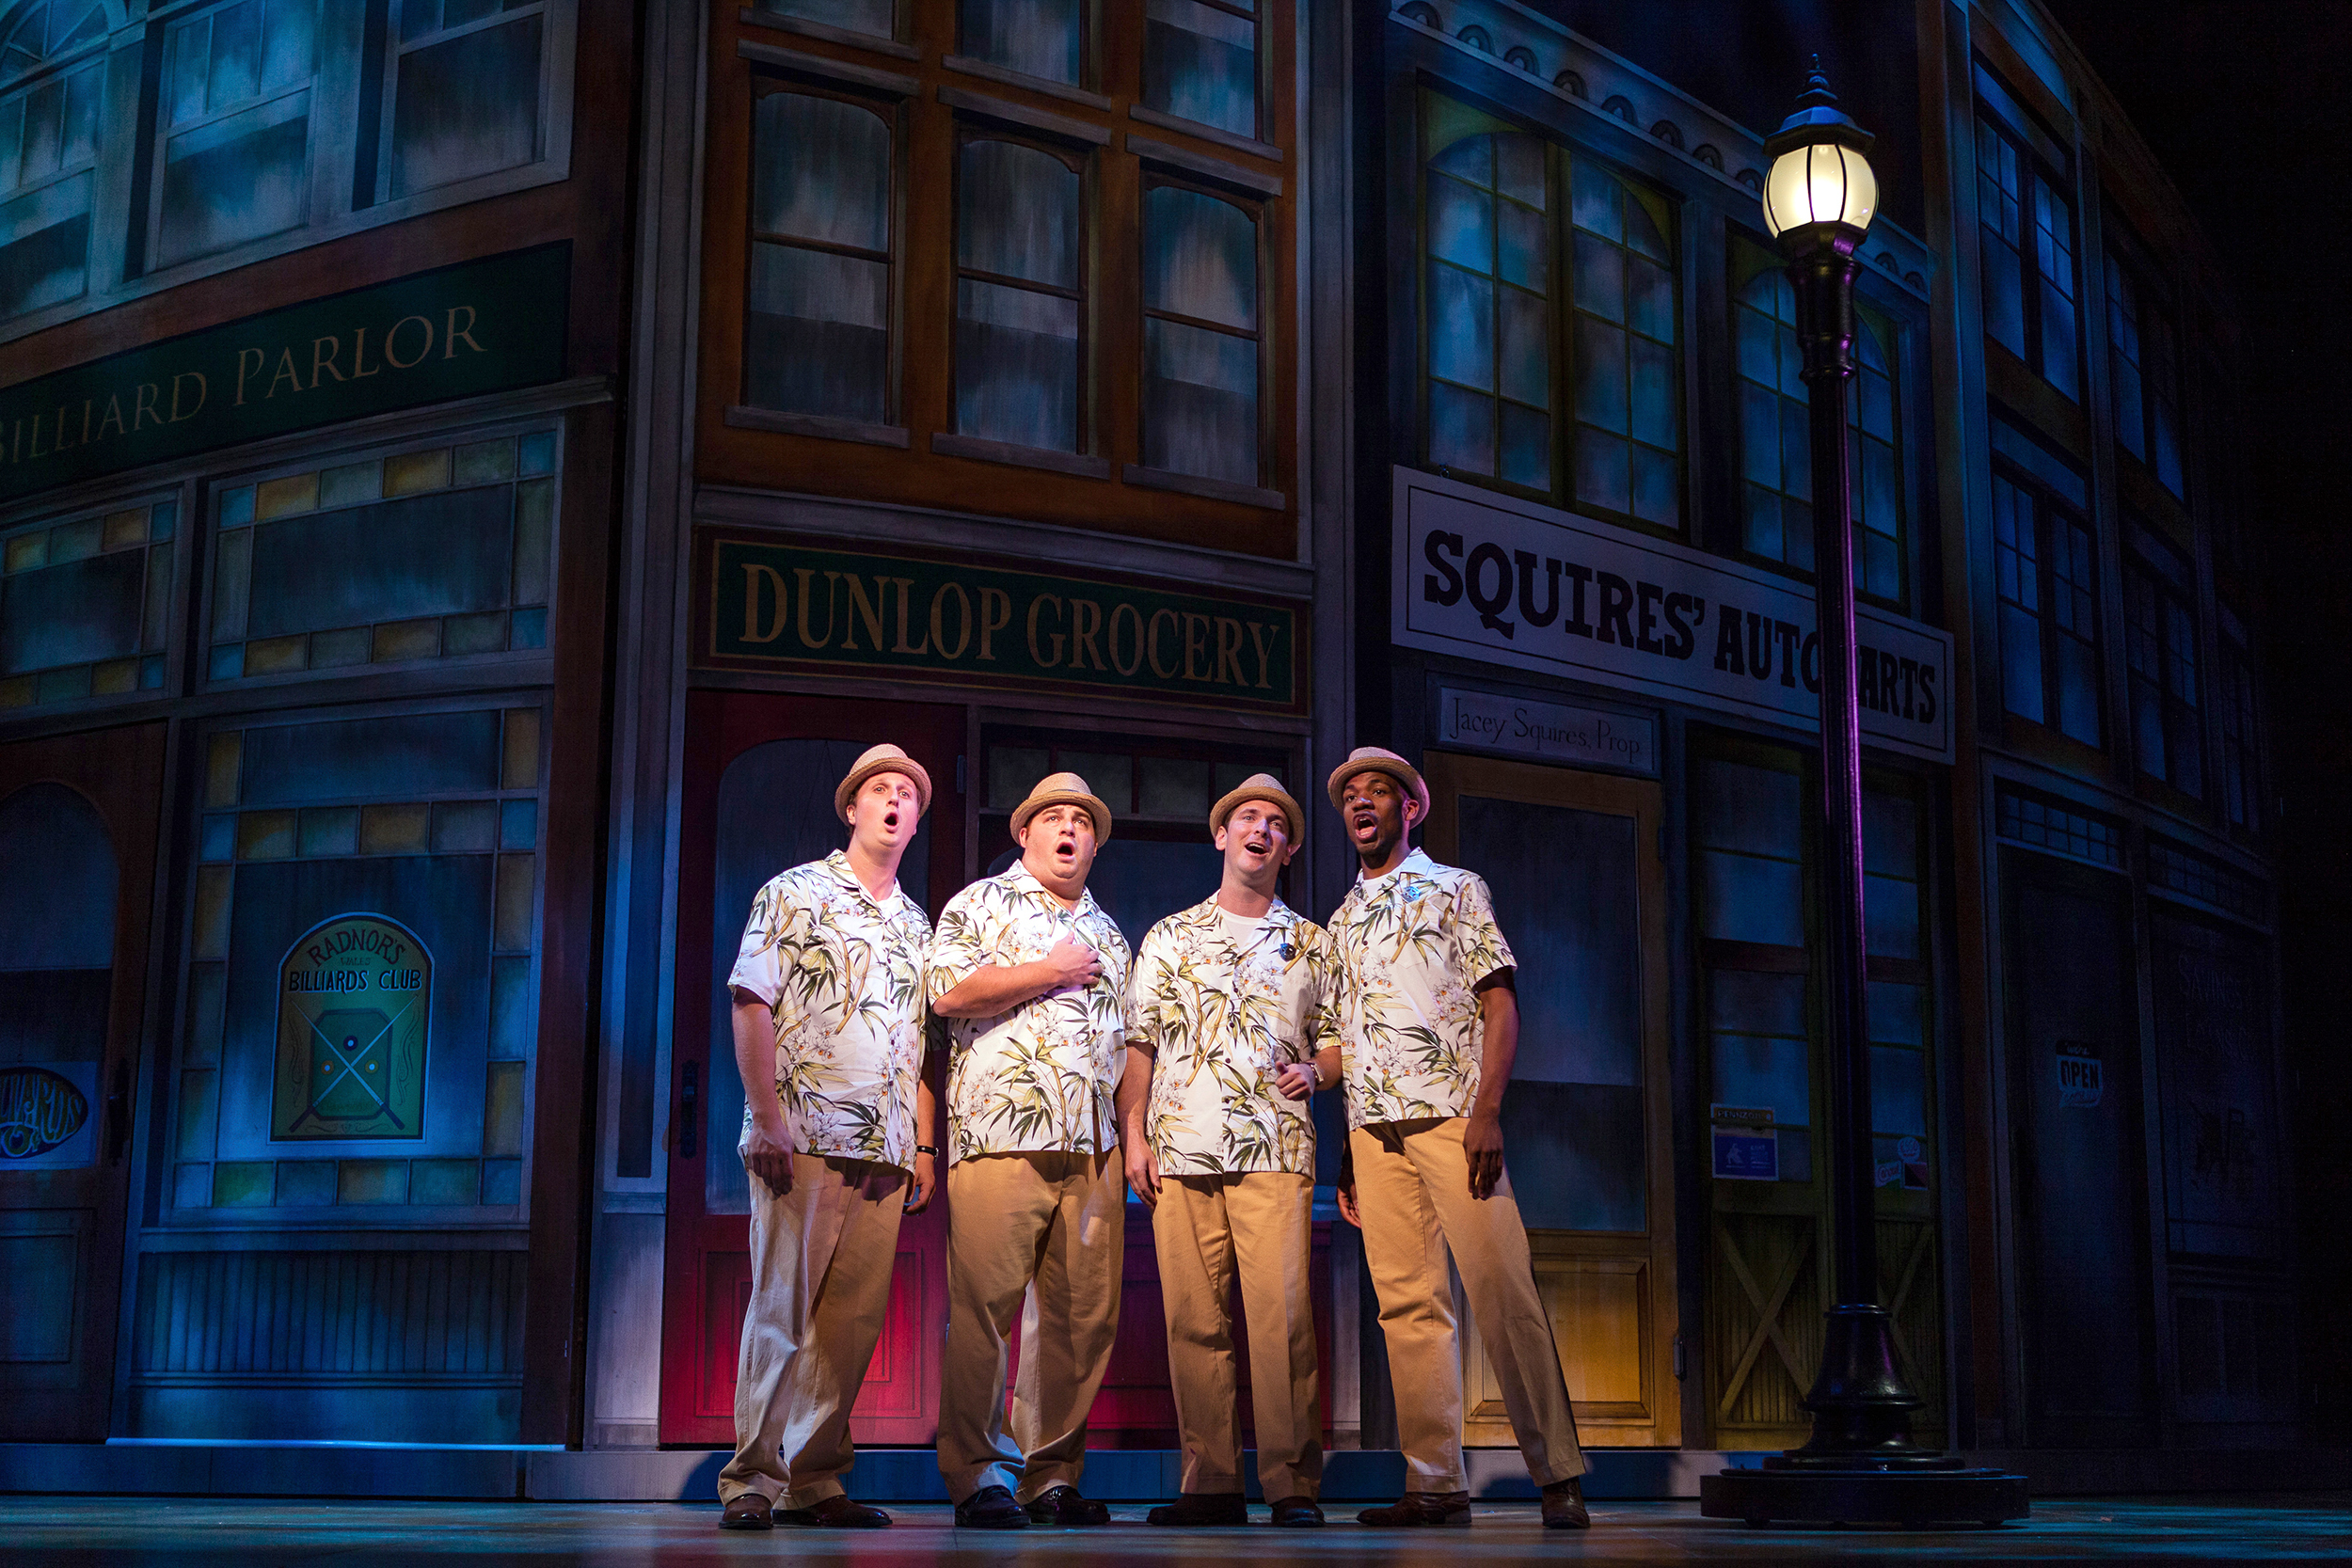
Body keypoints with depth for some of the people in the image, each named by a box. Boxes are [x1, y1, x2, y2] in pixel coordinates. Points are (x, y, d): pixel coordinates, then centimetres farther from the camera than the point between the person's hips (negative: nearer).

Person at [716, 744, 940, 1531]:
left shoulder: (916, 925, 20)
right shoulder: (795, 893, 4)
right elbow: (751, 1002, -5)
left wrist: (923, 1146, 14)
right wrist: (766, 1116, -13)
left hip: (884, 1154, 5)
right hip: (803, 1140, -5)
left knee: (853, 1319, 3)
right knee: (782, 1312, -5)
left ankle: (812, 1479, 11)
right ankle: (751, 1480, 3)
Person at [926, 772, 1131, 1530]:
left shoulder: (1108, 934, 25)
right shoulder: (981, 903, 9)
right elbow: (949, 991, -8)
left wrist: (1134, 1135, 13)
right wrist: (1052, 972, -4)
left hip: (1093, 1146, 5)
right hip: (1002, 1133, -5)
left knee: (1084, 1312, 1)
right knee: (983, 1304, -8)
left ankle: (1052, 1474, 9)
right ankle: (979, 1475, -1)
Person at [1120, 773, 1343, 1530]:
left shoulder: (1312, 944, 16)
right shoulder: (1169, 938, 15)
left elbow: (1337, 1038, 18)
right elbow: (1137, 1044, 12)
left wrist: (1315, 1071, -4)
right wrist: (1133, 1137, 2)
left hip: (1275, 1150, -1)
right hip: (1181, 1150, 1)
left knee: (1281, 1312, -11)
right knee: (1194, 1319, -1)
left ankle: (1293, 1483, -5)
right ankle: (1212, 1482, 6)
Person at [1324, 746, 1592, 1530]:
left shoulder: (1456, 890, 8)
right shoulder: (1340, 923, 21)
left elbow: (1500, 1003, 0)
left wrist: (1487, 1112, -13)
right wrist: (1347, 1154, 13)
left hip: (1451, 1115, -5)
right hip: (1375, 1128, 5)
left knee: (1502, 1292, -11)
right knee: (1408, 1305, 1)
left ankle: (1558, 1474, -7)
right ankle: (1435, 1483, 3)